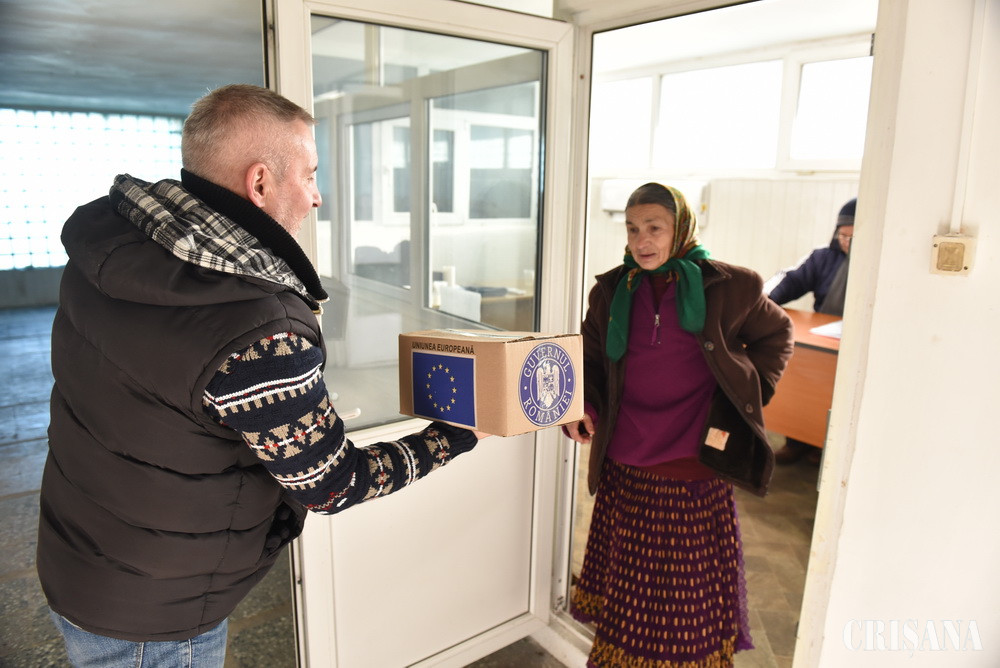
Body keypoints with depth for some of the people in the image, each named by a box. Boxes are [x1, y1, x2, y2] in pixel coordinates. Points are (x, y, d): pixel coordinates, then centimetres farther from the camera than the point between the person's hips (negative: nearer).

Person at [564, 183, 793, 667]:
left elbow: (776, 333, 11)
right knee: (625, 587, 16)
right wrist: (584, 409, -7)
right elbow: (590, 361, 11)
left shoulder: (726, 287, -5)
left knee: (690, 588, 8)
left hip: (695, 473, -3)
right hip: (625, 473, 3)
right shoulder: (612, 291, 4)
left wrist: (751, 391, 1)